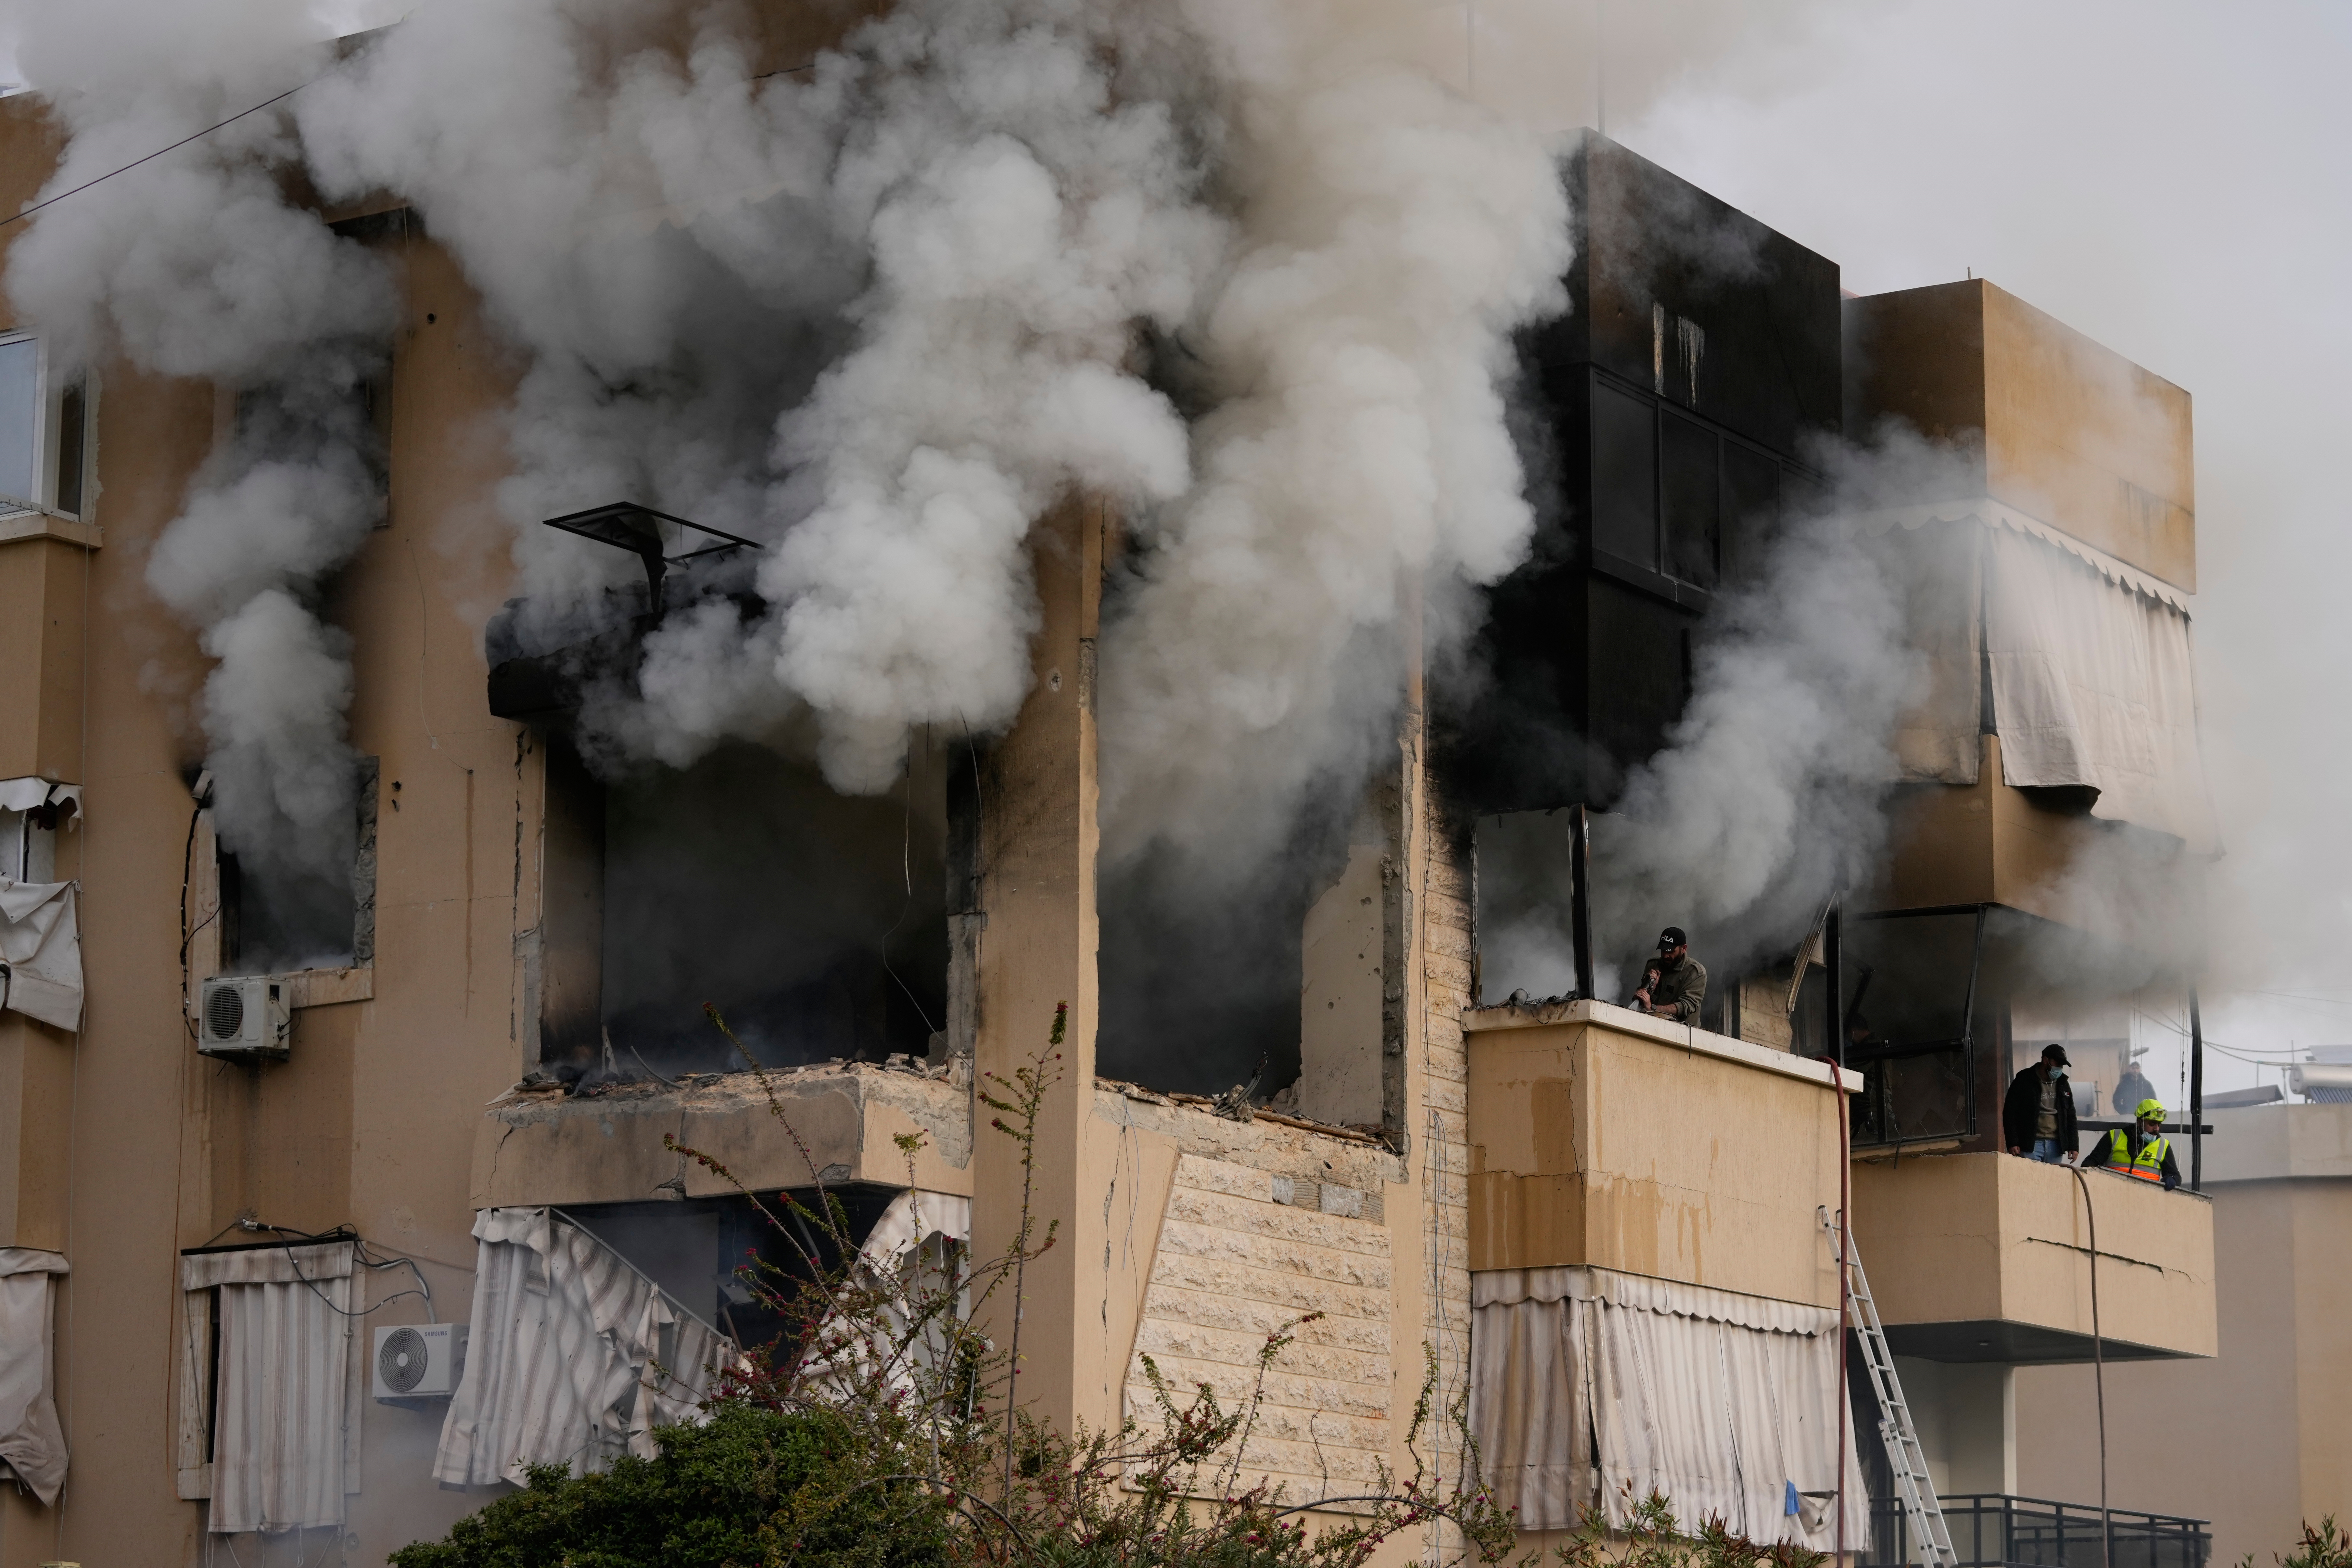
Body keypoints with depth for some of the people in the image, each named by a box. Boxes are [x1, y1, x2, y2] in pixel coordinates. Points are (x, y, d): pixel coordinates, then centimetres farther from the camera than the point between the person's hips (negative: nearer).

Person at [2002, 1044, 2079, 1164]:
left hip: (2056, 1145, 5)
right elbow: (2010, 1113, -2)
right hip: (2032, 1144, -5)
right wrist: (2012, 1143, -9)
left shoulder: (2063, 1084, 15)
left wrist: (2074, 1146, 12)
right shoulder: (2024, 1081, -1)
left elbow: (2070, 1116, 20)